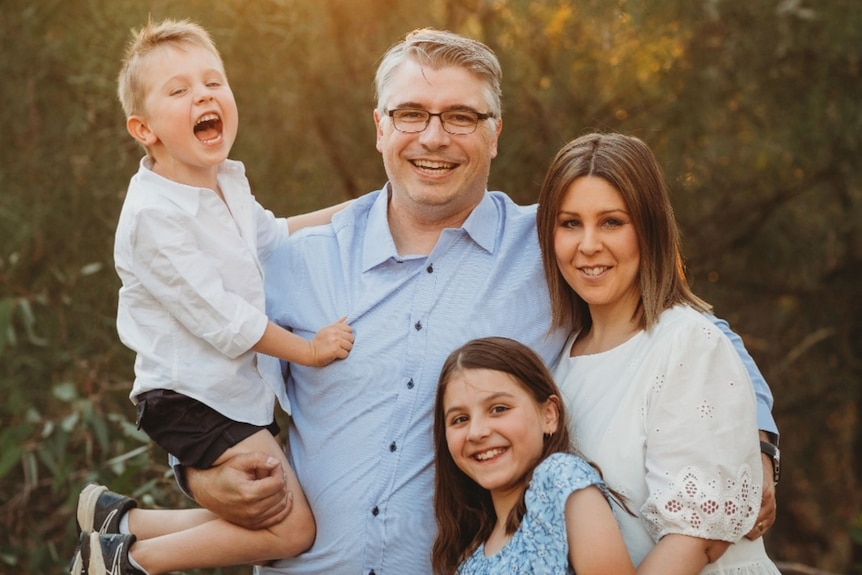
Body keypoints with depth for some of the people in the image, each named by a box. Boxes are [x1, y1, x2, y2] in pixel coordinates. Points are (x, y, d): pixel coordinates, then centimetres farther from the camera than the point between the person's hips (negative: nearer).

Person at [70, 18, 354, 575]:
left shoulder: (229, 182, 5)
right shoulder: (154, 215, -22)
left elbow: (270, 236, 26)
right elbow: (219, 319, -21)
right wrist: (308, 349, -13)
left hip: (241, 393, 9)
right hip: (194, 399, -9)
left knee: (255, 523, 14)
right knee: (293, 529, -14)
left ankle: (118, 516, 24)